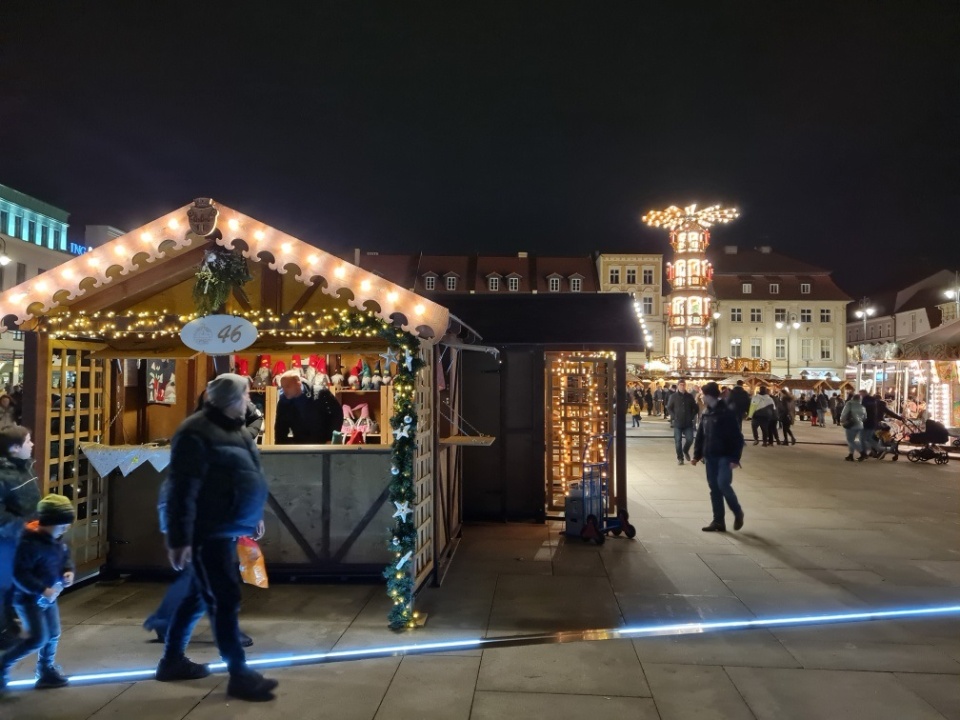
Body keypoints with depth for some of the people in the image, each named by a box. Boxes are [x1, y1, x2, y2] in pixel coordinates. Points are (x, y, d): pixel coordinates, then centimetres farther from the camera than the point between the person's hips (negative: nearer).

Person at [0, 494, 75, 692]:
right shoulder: (30, 543, -27)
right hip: (28, 598, -8)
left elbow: (65, 558, 14)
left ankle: (46, 670, 30)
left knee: (53, 635, 13)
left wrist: (69, 571, -7)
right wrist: (42, 590, -31)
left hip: (49, 597, 8)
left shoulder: (57, 540, 0)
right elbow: (20, 575, -28)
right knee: (38, 638, -11)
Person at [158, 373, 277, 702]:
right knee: (225, 599, -4)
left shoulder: (232, 428, 10)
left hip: (223, 527, 10)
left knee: (203, 595, 19)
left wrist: (254, 516, 23)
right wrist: (179, 539, -24)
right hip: (206, 530, -10)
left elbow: (245, 476, 20)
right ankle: (239, 674, 5)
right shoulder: (197, 434, -20)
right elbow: (182, 491, -23)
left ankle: (172, 660, 34)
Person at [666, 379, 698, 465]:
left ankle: (685, 450, 27)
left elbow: (696, 408, 12)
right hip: (677, 423, -1)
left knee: (690, 439, -4)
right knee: (678, 441, 1)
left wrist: (692, 416, 1)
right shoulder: (673, 396, -1)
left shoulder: (689, 396, 4)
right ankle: (680, 458, 12)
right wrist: (674, 416, -7)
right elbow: (669, 408, 3)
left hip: (688, 423, 1)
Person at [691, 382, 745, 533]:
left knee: (723, 484, -16)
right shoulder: (706, 414, 10)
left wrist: (735, 458, -18)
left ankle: (738, 512, 9)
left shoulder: (728, 413, -11)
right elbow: (700, 436, 15)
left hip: (725, 456, -7)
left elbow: (737, 437, -13)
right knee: (714, 488, 6)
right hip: (710, 457, 7)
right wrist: (697, 455, 10)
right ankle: (718, 521, 13)